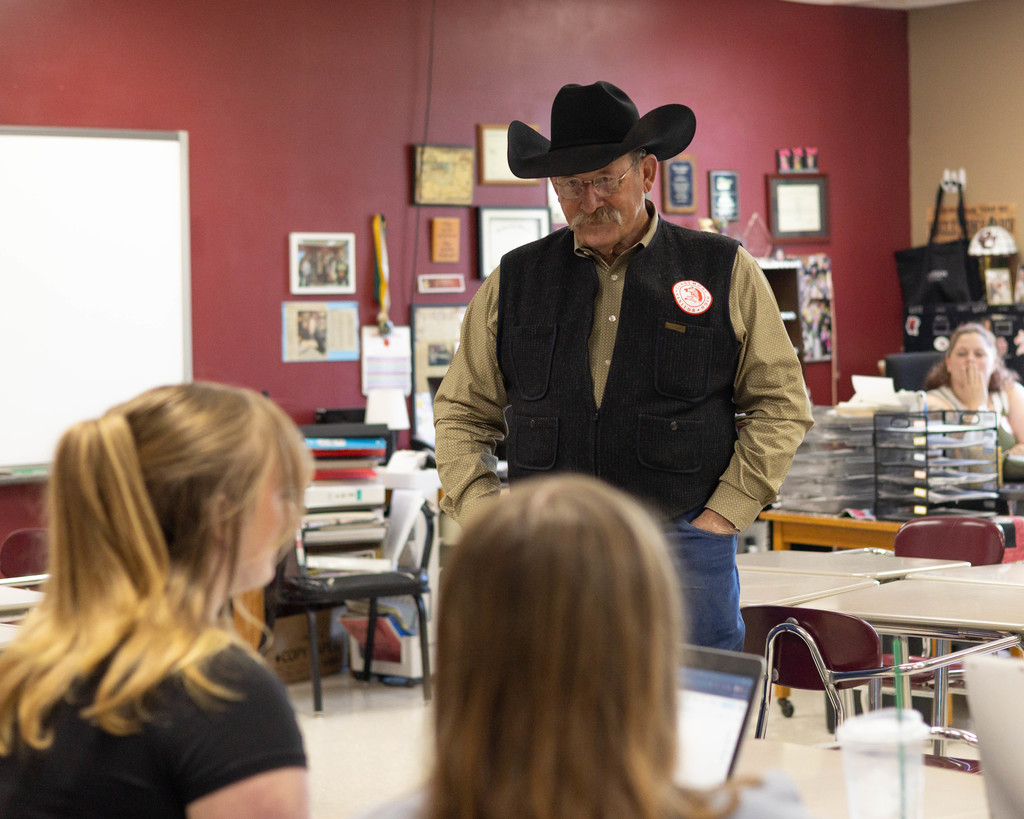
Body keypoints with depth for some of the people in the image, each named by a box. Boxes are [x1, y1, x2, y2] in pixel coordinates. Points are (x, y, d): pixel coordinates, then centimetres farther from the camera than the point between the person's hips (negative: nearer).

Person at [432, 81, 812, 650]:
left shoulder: (725, 273, 4)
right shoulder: (514, 282, 9)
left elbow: (781, 403, 6)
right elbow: (462, 411, 15)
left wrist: (723, 515, -3)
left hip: (684, 542, -1)